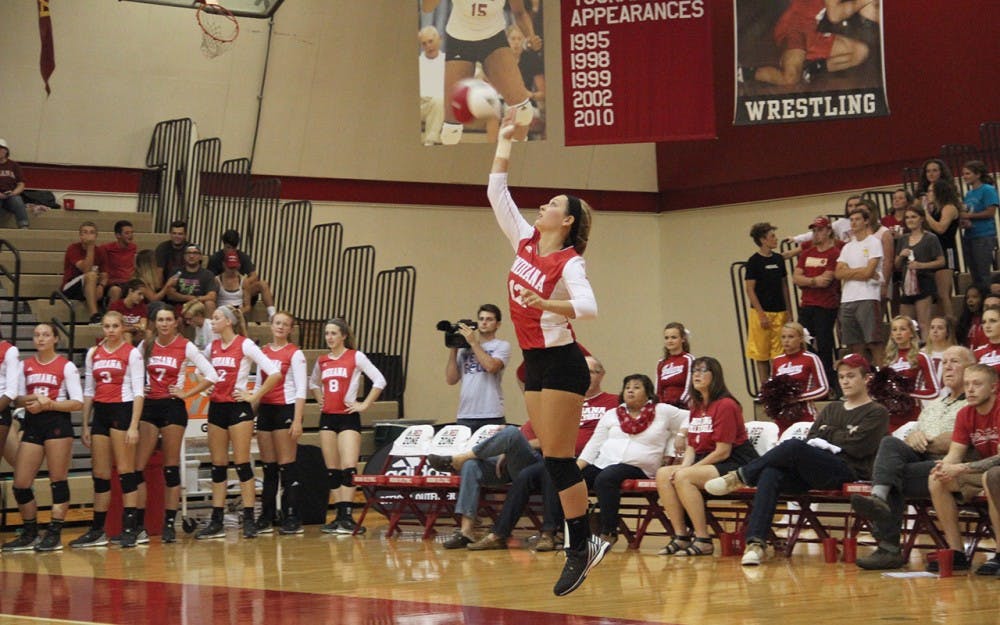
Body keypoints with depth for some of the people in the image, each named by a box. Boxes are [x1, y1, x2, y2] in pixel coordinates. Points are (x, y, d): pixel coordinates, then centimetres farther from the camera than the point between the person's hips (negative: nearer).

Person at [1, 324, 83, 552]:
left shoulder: (66, 366, -1)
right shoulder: (25, 365, 12)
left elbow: (78, 403, -4)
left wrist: (48, 404, -16)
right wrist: (31, 400, -8)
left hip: (57, 424, -4)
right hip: (32, 424, 5)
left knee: (58, 480, -2)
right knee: (20, 484, 0)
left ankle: (55, 534, 4)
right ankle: (29, 534, 14)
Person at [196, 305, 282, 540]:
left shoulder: (245, 345, -9)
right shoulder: (213, 347, 8)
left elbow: (275, 373, -14)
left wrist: (254, 396, -10)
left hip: (237, 407, -6)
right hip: (216, 407, 6)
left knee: (242, 464, -5)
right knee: (218, 466, 6)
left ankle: (249, 520, 0)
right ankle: (216, 522, 9)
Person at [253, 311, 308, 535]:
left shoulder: (295, 354, -2)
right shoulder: (262, 352, 14)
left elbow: (301, 389, -7)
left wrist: (297, 420, -15)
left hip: (285, 409, -6)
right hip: (265, 410, 6)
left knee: (286, 466, -7)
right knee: (268, 467, 9)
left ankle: (292, 518, -5)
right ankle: (267, 517, 13)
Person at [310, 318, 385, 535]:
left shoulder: (355, 357, -3)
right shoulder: (322, 361, 11)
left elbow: (379, 381, -7)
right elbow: (313, 383, 31)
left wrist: (365, 404, -9)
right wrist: (320, 399, 14)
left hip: (348, 417, -5)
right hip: (327, 417, 5)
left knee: (348, 467, -15)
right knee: (332, 470, 4)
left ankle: (347, 517, -16)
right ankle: (340, 517, 8)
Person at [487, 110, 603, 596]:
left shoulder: (569, 263, -13)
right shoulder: (525, 242, 7)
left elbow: (588, 308, -28)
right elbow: (497, 193, 9)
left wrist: (543, 304, -40)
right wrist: (504, 140, 10)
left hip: (561, 362, -8)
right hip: (535, 361, 8)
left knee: (557, 458, -7)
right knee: (552, 458, 6)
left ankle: (580, 547, 0)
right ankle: (584, 542, 12)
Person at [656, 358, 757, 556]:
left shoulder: (725, 405, -13)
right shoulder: (696, 407, 14)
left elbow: (723, 451, -17)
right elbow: (691, 446, 13)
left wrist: (686, 470, -15)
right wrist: (684, 466, -9)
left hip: (736, 465, -9)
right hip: (707, 463, 9)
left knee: (683, 477, -29)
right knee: (663, 475, -10)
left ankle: (703, 540, -25)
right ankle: (681, 536, -11)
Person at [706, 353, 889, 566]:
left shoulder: (877, 413, 11)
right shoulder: (831, 408, 30)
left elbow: (858, 447, -4)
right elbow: (811, 439, 16)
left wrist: (828, 433, 7)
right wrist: (841, 438, -2)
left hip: (849, 473, -6)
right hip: (814, 472, 6)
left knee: (793, 446, -32)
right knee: (771, 474, -28)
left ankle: (739, 477, -19)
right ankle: (756, 543, -38)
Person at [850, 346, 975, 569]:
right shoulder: (933, 405, 35)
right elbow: (910, 440, 26)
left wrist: (927, 443, -4)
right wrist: (914, 437, 2)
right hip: (919, 458, 5)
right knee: (890, 443, -28)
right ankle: (879, 498, -46)